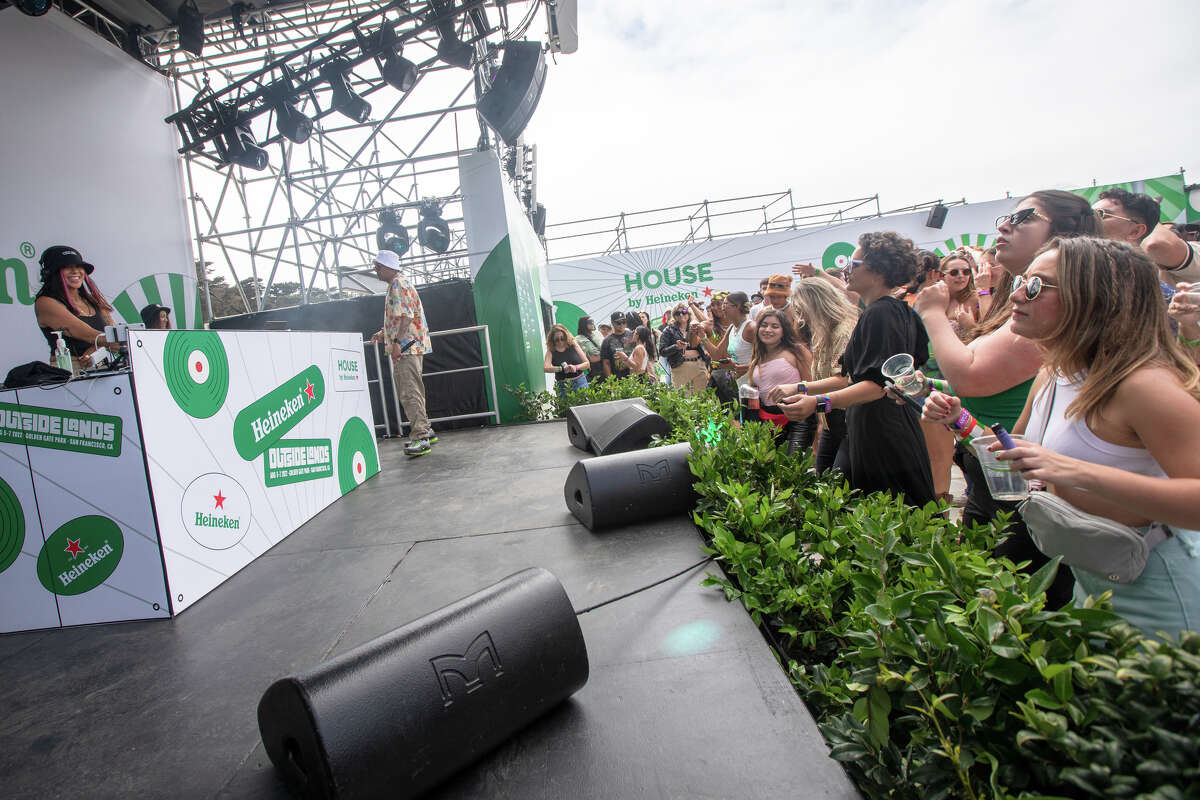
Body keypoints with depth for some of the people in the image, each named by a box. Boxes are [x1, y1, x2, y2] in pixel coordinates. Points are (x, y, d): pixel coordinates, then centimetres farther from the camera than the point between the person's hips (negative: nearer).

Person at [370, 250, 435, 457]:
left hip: (406, 347, -11)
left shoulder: (398, 285, -10)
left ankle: (421, 438, -14)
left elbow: (406, 317, -21)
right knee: (408, 393, 14)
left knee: (410, 393, -13)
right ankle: (425, 432, 20)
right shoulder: (395, 285, 23)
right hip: (407, 348, 11)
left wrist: (397, 342, -26)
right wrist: (384, 333, 24)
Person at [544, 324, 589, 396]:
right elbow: (545, 368, -18)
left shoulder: (573, 345, 1)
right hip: (563, 386, -1)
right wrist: (562, 368, -29)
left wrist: (576, 367, -17)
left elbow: (587, 363, 2)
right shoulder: (551, 351, -2)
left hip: (580, 382, 1)